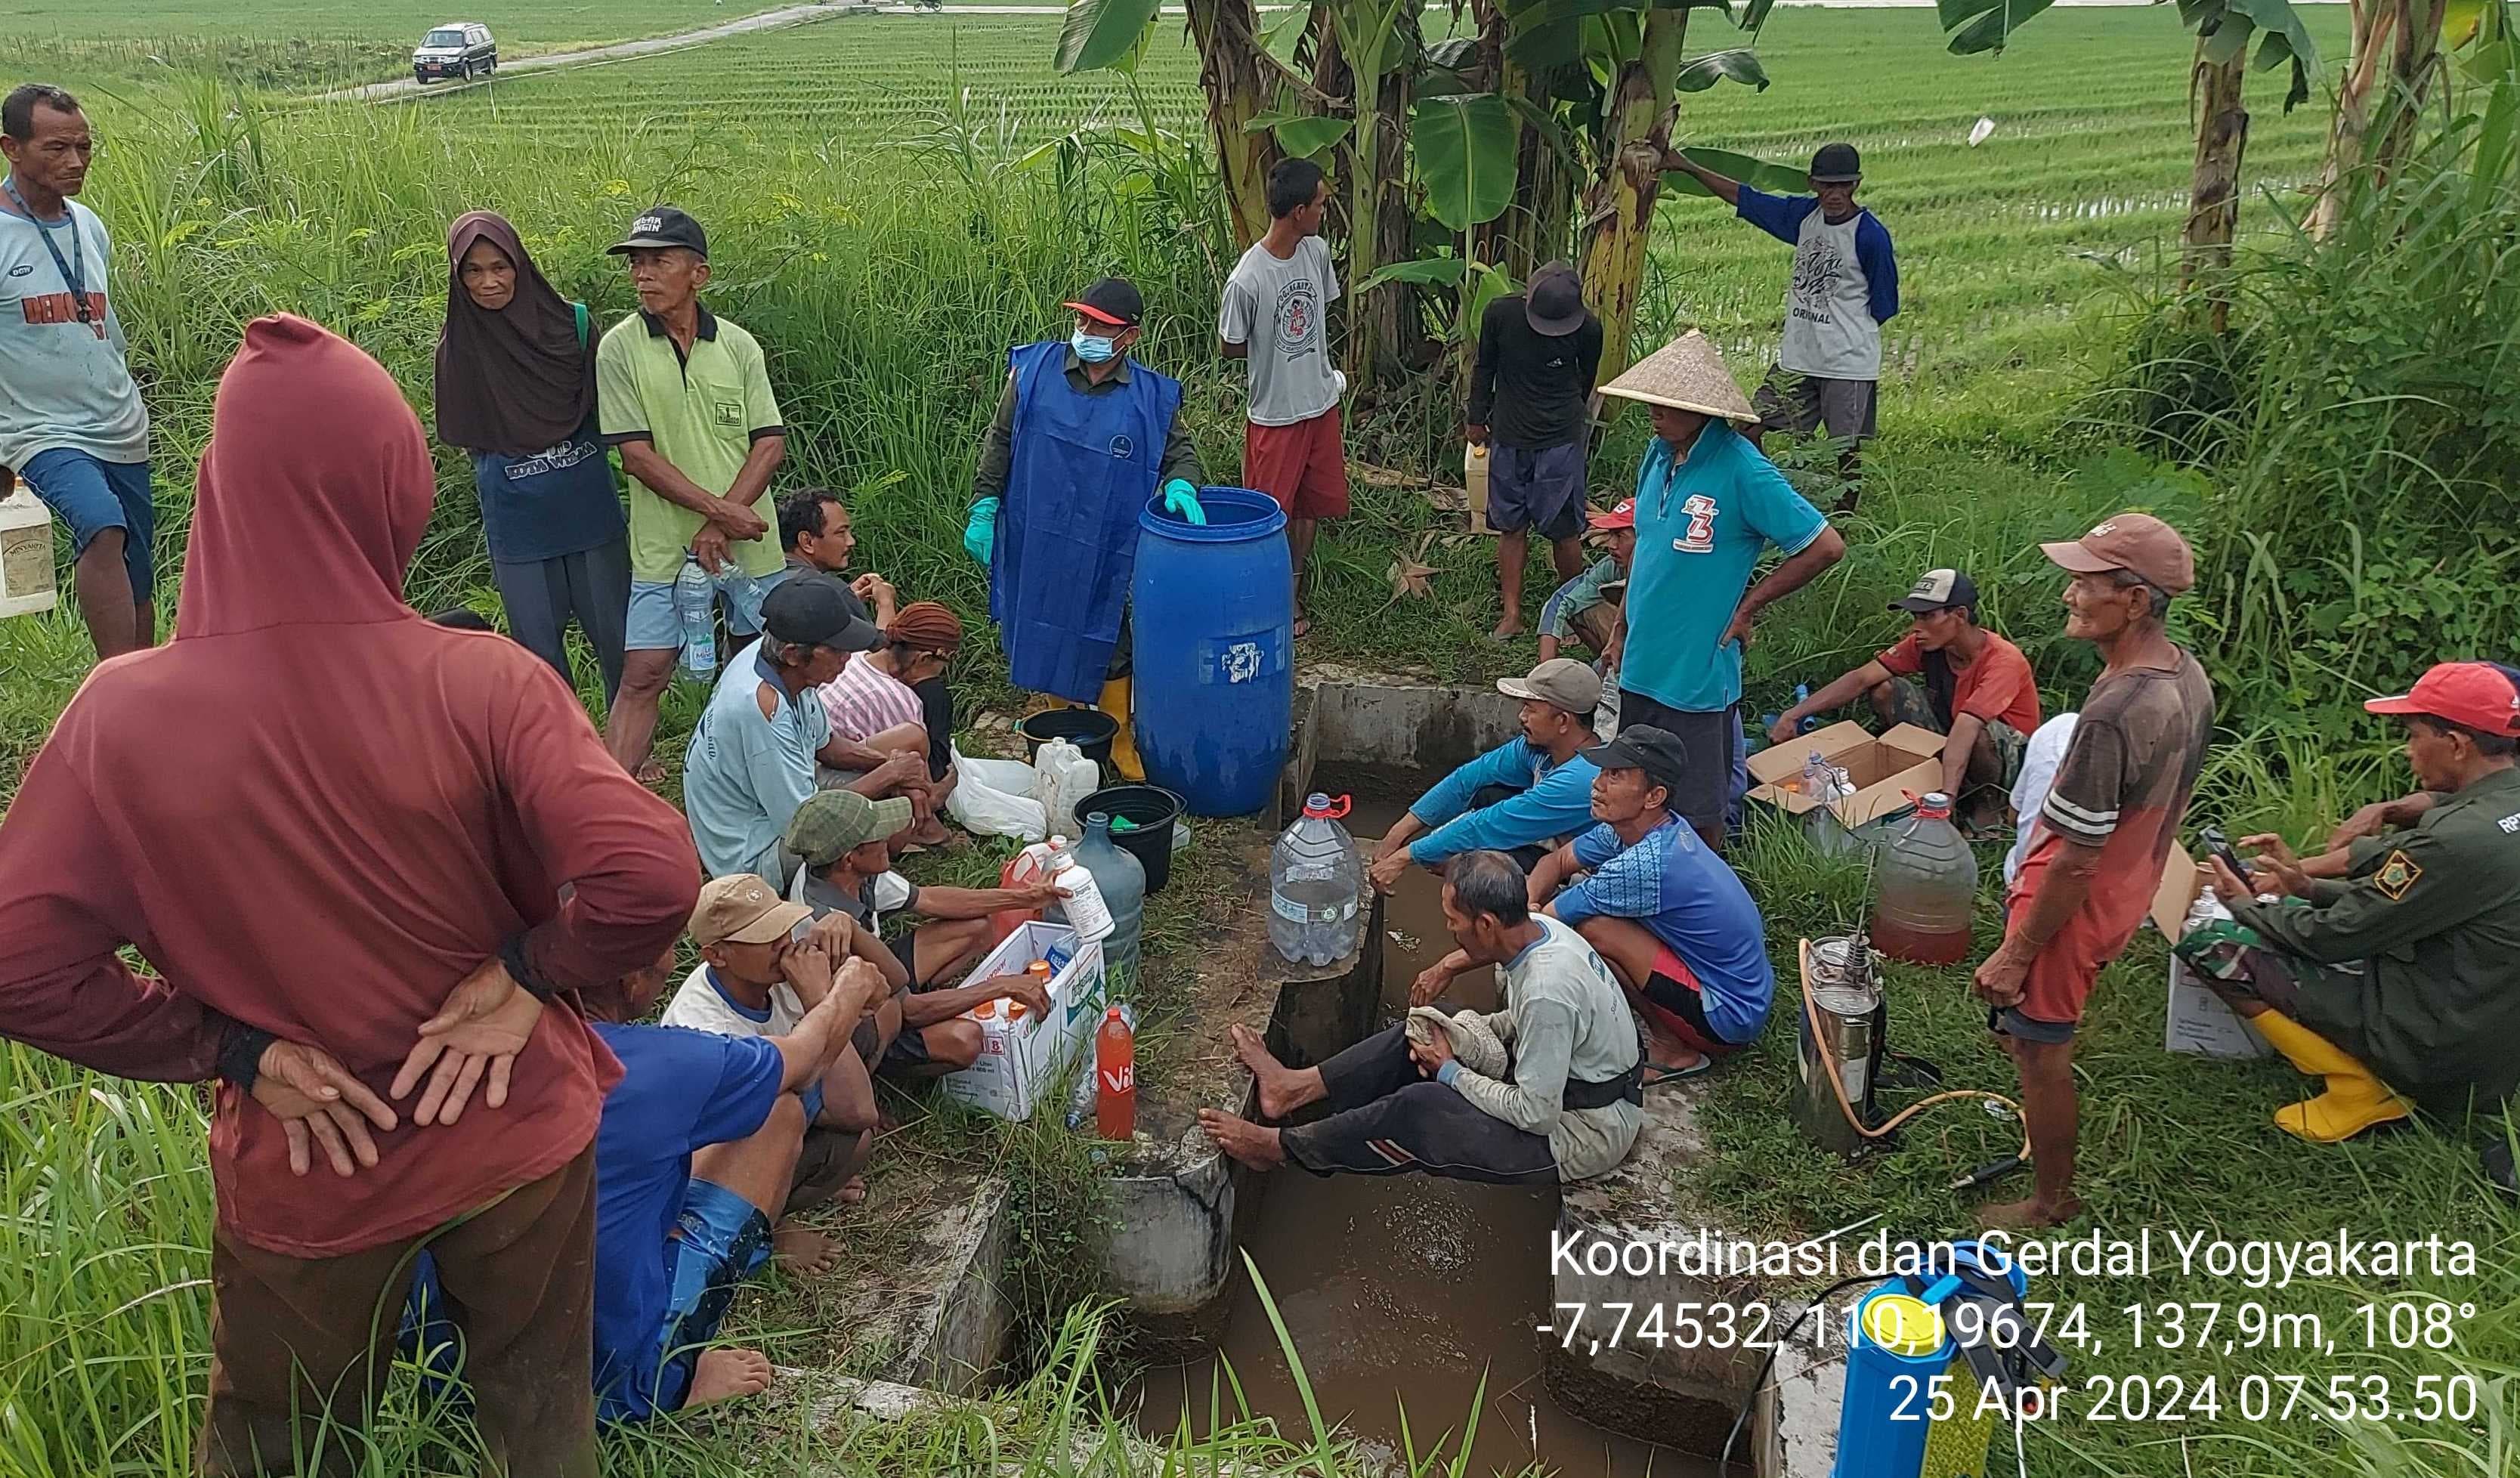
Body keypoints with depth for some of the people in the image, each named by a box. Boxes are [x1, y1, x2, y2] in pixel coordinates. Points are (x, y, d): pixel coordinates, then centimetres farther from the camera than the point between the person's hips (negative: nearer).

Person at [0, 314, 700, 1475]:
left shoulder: (124, 716, -18)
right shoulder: (481, 684, -23)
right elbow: (650, 882, -30)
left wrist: (236, 1047, -7)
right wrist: (528, 974, -14)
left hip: (301, 1171, 1)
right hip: (514, 1138, 0)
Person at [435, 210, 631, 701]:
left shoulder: (571, 320, -3)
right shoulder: (458, 346, -1)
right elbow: (467, 438, 7)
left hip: (590, 509, 0)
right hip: (516, 523, 0)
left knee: (616, 637, 9)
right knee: (539, 647, 9)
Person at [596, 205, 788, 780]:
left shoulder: (738, 346, 2)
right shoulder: (620, 349, -4)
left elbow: (771, 442, -2)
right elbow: (637, 455, -9)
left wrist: (720, 527, -13)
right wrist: (718, 509, -18)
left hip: (747, 543, 3)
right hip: (665, 548, -2)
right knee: (642, 678, -3)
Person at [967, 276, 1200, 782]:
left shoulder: (1152, 397, -4)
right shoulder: (1033, 369, -3)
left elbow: (1180, 450, 9)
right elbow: (1001, 441, 3)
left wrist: (1179, 483, -14)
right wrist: (983, 507, -1)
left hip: (1108, 554, -1)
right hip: (1036, 543, 1)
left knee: (1109, 646, 8)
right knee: (1045, 636, 15)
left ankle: (1120, 741, 27)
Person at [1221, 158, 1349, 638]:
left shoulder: (1317, 251, -4)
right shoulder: (1247, 280, -24)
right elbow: (1229, 347, -10)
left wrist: (1313, 358, 11)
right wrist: (1278, 351, -1)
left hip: (1322, 404, 6)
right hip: (1276, 413, -6)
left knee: (1312, 506, 17)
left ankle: (1294, 596, 34)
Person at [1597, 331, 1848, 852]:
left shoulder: (1743, 471, -18)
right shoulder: (1660, 453, 4)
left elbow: (1826, 547, -17)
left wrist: (1748, 605, -11)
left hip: (1698, 673, -7)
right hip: (1641, 665, 7)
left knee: (1698, 811, 7)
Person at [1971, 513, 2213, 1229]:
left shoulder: (2115, 714, -35)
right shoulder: (2188, 676, -5)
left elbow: (2075, 863, -29)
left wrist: (2016, 953, -18)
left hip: (2070, 909, -9)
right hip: (2125, 894, 9)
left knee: (2039, 1050, 10)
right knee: (2038, 1034, 31)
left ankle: (2053, 1202, 29)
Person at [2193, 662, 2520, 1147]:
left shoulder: (2459, 840, -27)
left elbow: (2336, 937, -17)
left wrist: (2245, 903, 0)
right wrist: (2307, 885, 4)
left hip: (2434, 1051, -9)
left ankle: (2362, 1089, -4)